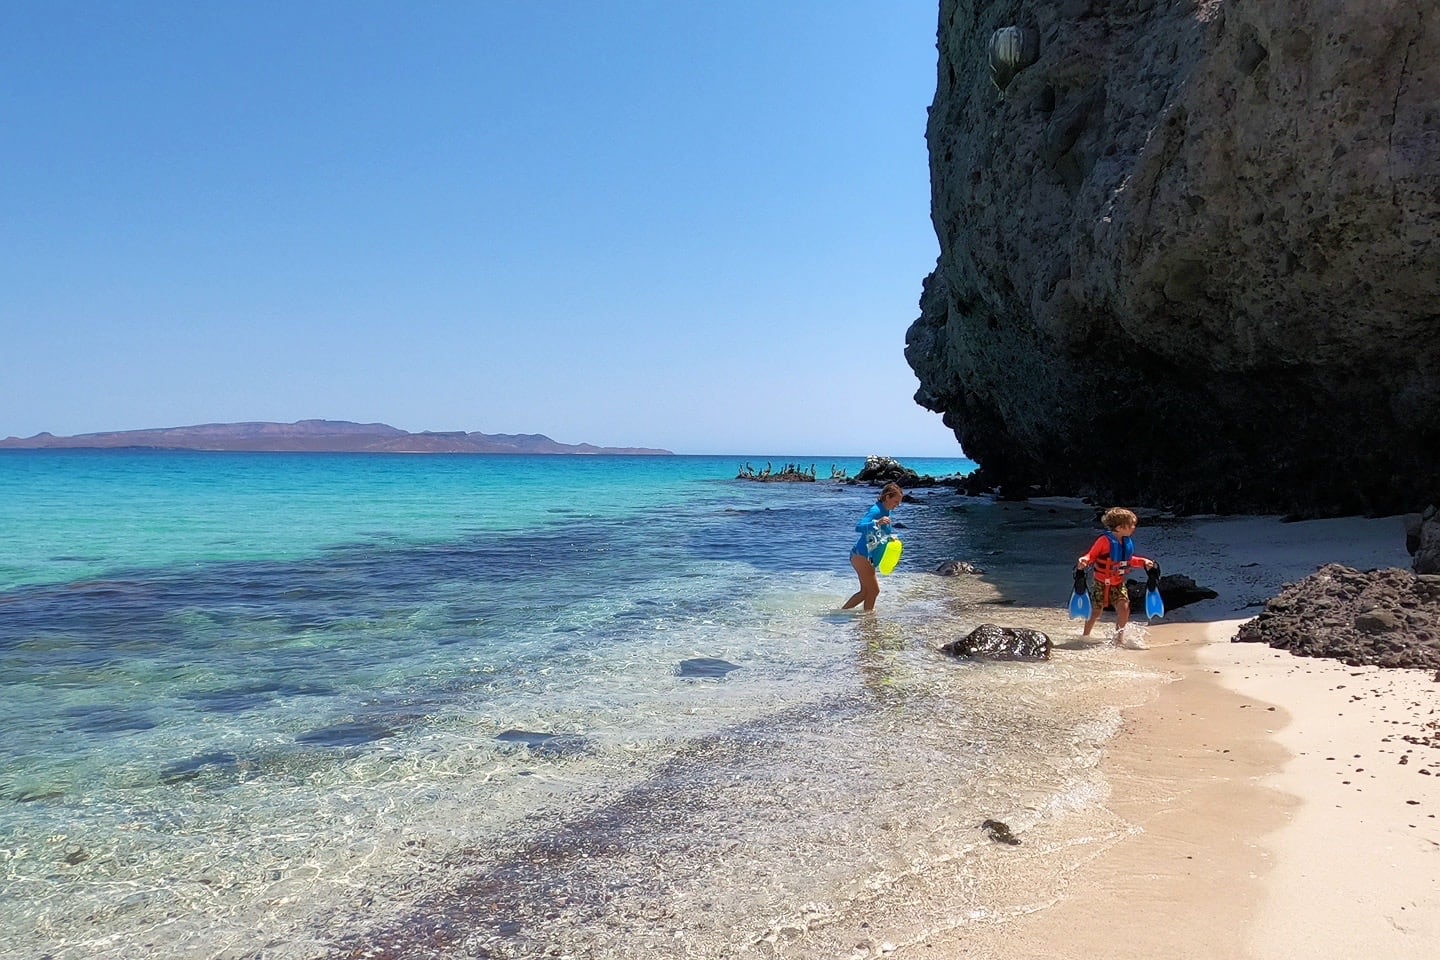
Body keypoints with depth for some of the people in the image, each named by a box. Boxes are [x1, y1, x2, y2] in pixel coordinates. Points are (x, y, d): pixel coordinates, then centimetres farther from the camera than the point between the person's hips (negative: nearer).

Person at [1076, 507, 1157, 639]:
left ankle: (1118, 637, 12)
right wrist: (1084, 561, -36)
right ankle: (1085, 636, 24)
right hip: (1101, 584, -5)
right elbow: (1091, 555, -17)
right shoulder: (1105, 540, -20)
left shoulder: (1127, 542, 1)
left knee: (1124, 609, -7)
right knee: (1096, 612, 2)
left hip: (1118, 584, 5)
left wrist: (1144, 562, 9)